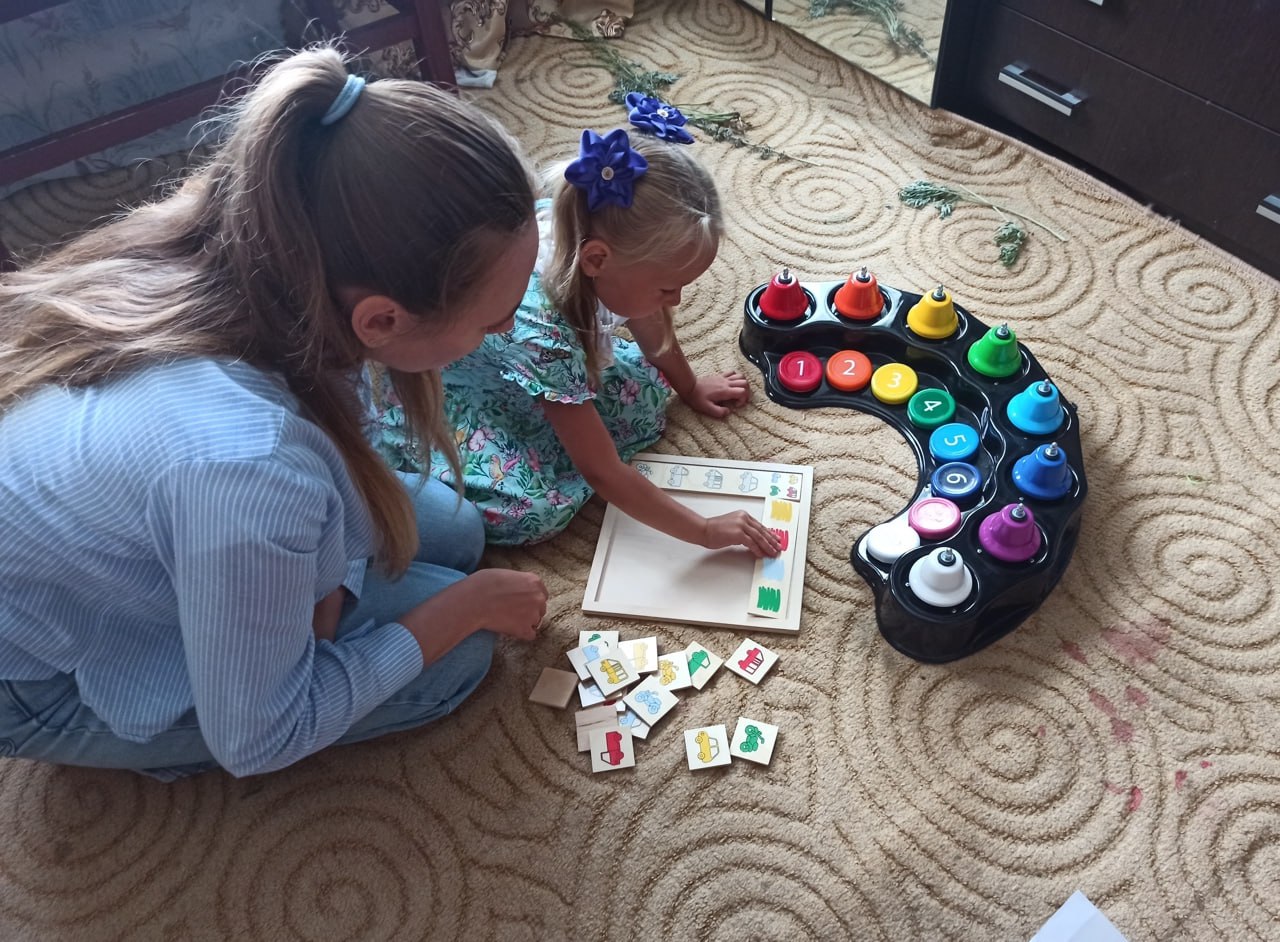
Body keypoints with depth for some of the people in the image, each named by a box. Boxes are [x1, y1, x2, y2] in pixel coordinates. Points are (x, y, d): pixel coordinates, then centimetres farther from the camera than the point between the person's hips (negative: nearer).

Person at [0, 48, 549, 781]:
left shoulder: (235, 248, -24)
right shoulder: (245, 466, -45)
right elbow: (257, 738, -26)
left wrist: (326, 580, -17)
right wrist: (468, 606, -18)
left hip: (98, 541, 6)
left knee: (453, 533, 5)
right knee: (455, 657, -7)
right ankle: (145, 735, 7)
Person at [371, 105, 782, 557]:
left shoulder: (593, 233, -23)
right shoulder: (540, 327, -42)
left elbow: (649, 321, 2)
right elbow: (603, 472, -32)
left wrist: (689, 387, 19)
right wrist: (707, 530, -24)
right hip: (450, 389, -6)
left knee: (647, 394, -4)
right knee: (535, 510, -25)